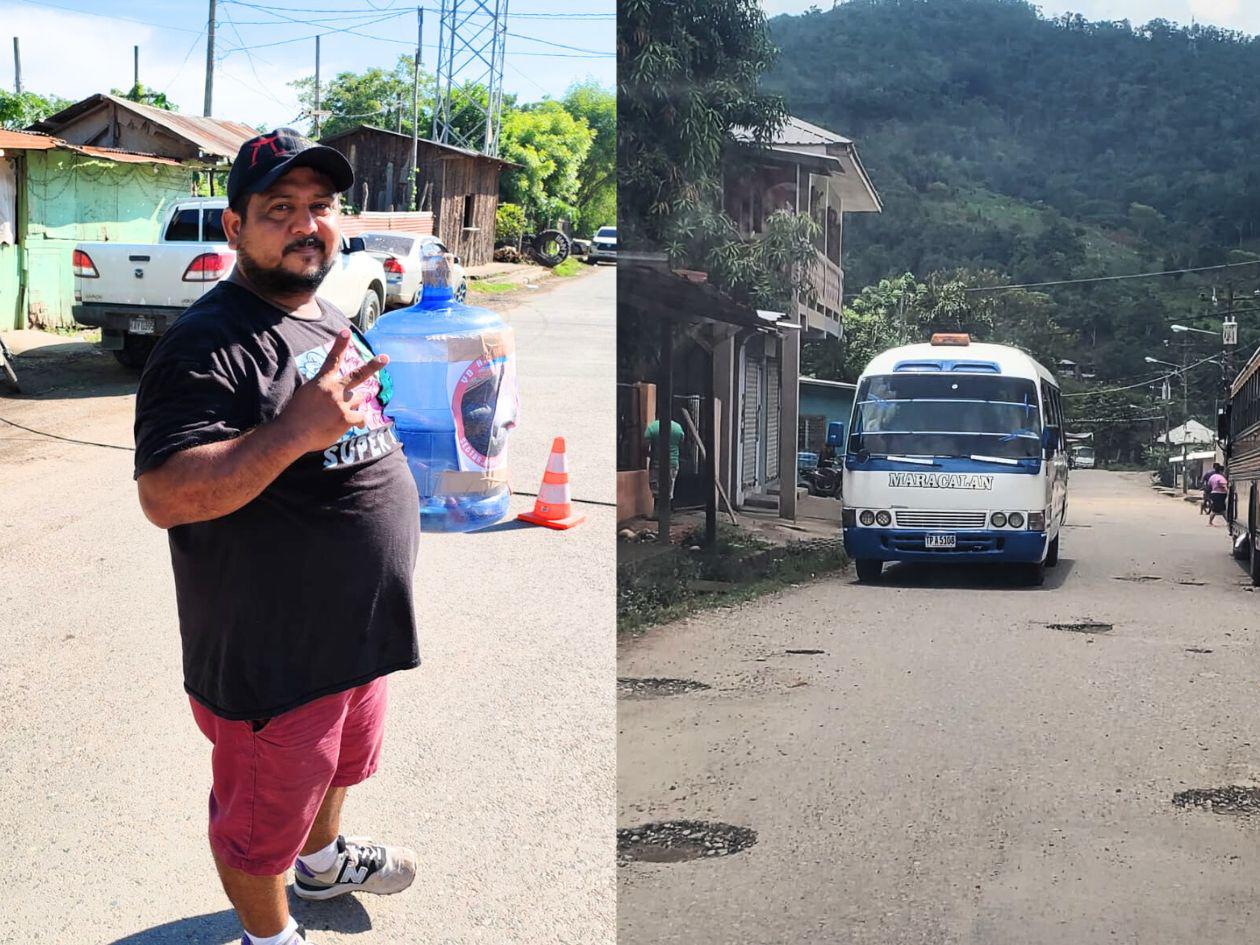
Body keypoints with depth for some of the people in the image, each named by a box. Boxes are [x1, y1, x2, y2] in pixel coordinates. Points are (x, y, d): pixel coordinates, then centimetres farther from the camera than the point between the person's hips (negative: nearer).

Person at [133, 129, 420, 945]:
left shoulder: (332, 322, 8)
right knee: (262, 815, 12)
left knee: (336, 763, 31)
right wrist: (296, 433, -40)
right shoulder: (209, 343, -22)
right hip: (272, 651, -9)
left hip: (360, 626, 9)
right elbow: (163, 495, -33)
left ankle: (324, 861, 57)